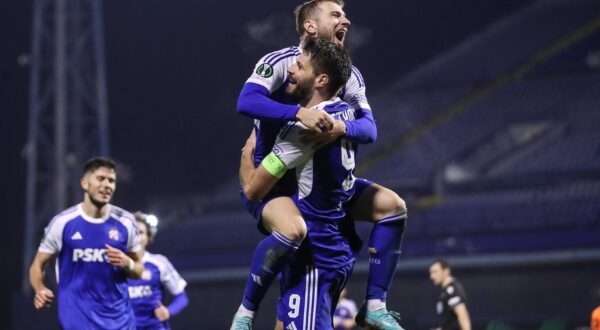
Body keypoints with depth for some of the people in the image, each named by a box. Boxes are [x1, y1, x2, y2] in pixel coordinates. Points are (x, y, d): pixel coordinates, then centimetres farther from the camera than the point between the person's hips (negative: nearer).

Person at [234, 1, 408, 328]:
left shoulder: (348, 74, 4)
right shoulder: (280, 62, -14)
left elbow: (369, 127, -9)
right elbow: (246, 101, -32)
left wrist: (340, 128, -31)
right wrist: (300, 113, -44)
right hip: (269, 179, -7)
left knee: (393, 206, -4)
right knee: (292, 229, -37)